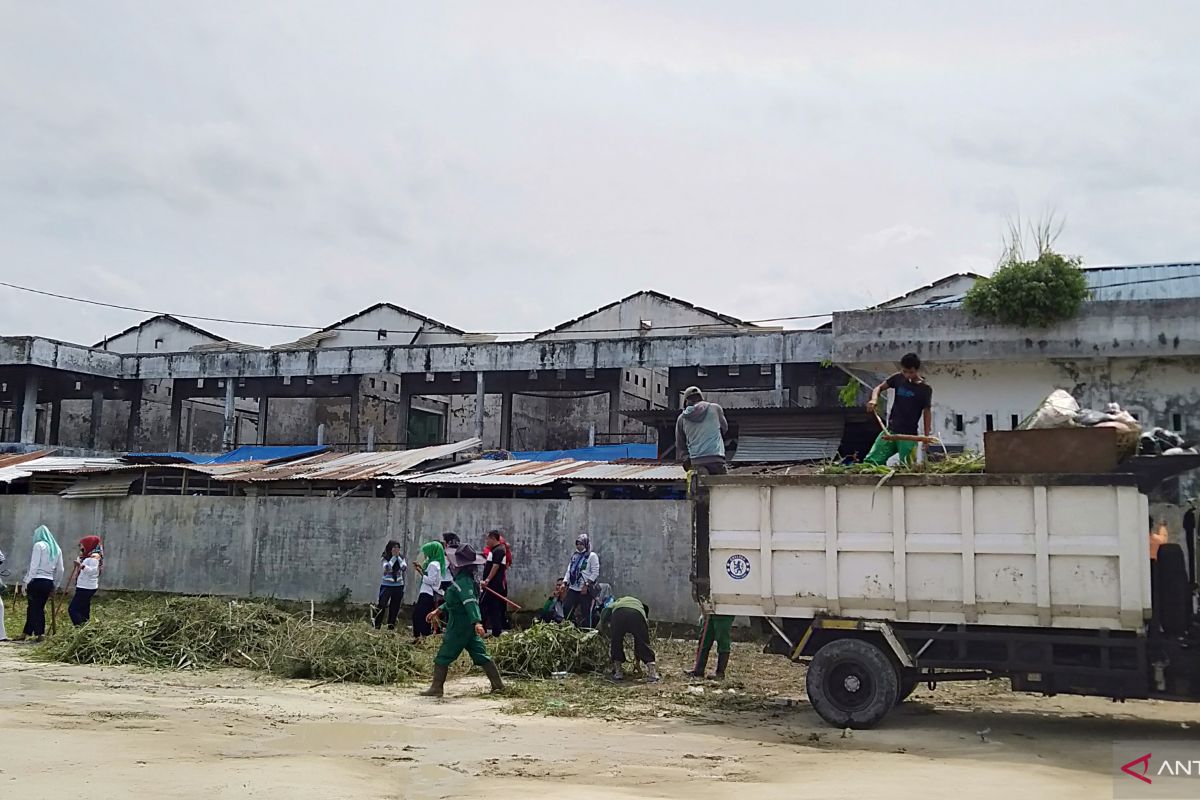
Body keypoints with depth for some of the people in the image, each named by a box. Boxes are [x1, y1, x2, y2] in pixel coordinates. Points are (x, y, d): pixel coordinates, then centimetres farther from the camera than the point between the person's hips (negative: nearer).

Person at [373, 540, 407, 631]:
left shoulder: (401, 558, 5)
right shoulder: (384, 558, -5)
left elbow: (404, 568, -11)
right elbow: (387, 567, -23)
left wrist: (398, 557, -10)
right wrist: (394, 556, -15)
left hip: (398, 586, 3)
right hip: (386, 586, -3)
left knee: (394, 609, 6)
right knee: (381, 606, -7)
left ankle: (391, 628, 14)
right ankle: (376, 627, 1)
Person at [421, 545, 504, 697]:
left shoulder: (463, 582, -20)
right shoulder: (466, 579, 12)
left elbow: (470, 602, -34)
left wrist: (477, 622, -46)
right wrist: (439, 610, 26)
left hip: (459, 626, -10)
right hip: (468, 625, 10)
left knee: (443, 657, 0)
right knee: (480, 654, 11)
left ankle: (436, 688, 5)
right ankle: (498, 683, 12)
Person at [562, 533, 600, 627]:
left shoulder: (592, 556, -3)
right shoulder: (575, 556, 17)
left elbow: (595, 573, -9)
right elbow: (569, 571, 19)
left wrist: (586, 585, -15)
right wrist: (564, 583, 6)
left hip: (585, 590, -6)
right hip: (573, 588, 7)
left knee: (585, 612, -4)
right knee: (566, 608, 0)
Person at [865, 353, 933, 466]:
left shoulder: (925, 389, -4)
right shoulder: (898, 378, 4)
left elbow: (927, 412, 1)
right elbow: (879, 388, 12)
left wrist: (926, 437, -3)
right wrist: (874, 399, -11)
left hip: (909, 435, -3)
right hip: (890, 431, 4)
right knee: (870, 461, -5)